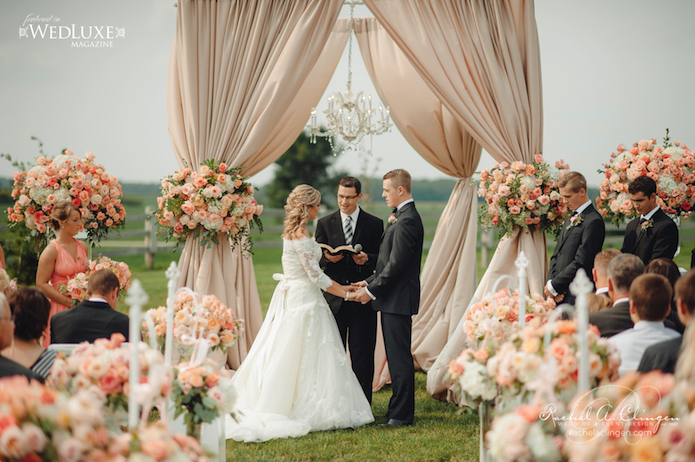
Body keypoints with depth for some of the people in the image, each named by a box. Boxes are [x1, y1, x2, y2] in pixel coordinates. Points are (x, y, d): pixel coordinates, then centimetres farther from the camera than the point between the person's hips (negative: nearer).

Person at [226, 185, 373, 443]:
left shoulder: (292, 233, 11)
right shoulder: (301, 237, -18)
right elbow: (316, 276, -18)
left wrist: (341, 286, 15)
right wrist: (346, 294, -11)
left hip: (290, 297, 9)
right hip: (304, 299, -9)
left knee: (285, 352, 11)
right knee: (302, 354, -3)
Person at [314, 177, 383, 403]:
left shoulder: (375, 224, 5)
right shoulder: (324, 223, 8)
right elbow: (317, 259, 6)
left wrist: (367, 259, -17)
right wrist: (328, 258, -16)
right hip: (333, 296, 1)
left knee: (362, 355, 0)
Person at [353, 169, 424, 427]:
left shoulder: (406, 221, -17)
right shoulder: (403, 218, 16)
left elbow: (397, 264, -21)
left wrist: (372, 290, -15)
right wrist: (370, 281, 9)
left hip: (398, 299, -11)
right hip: (394, 299, 11)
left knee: (399, 358, -6)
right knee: (397, 357, 13)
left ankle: (402, 414, -2)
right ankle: (398, 410, 19)